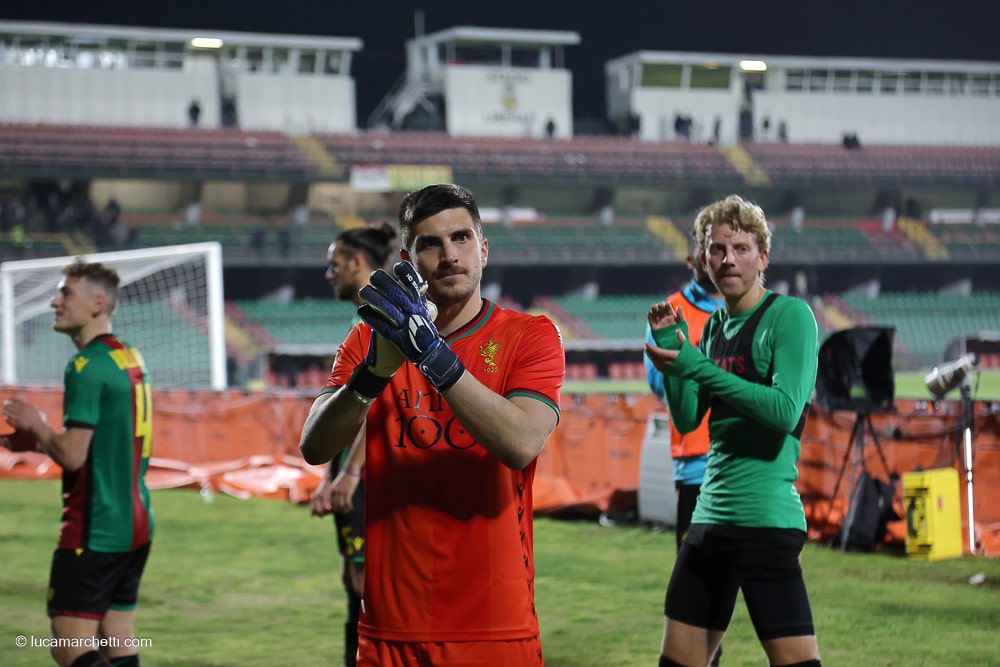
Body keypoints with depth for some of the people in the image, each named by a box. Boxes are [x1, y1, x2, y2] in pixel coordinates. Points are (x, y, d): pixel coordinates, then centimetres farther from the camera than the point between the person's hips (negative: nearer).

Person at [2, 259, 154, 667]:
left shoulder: (86, 366, -14)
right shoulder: (132, 359, 14)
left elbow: (72, 455, -19)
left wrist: (35, 424, -2)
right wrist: (38, 439, 19)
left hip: (92, 531, -9)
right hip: (136, 526, 9)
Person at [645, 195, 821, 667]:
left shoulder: (789, 315, -7)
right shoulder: (714, 327, 15)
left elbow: (785, 410, -19)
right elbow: (688, 420, 12)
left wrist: (696, 366, -20)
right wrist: (668, 344, 1)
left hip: (766, 519, -8)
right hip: (709, 517, 8)